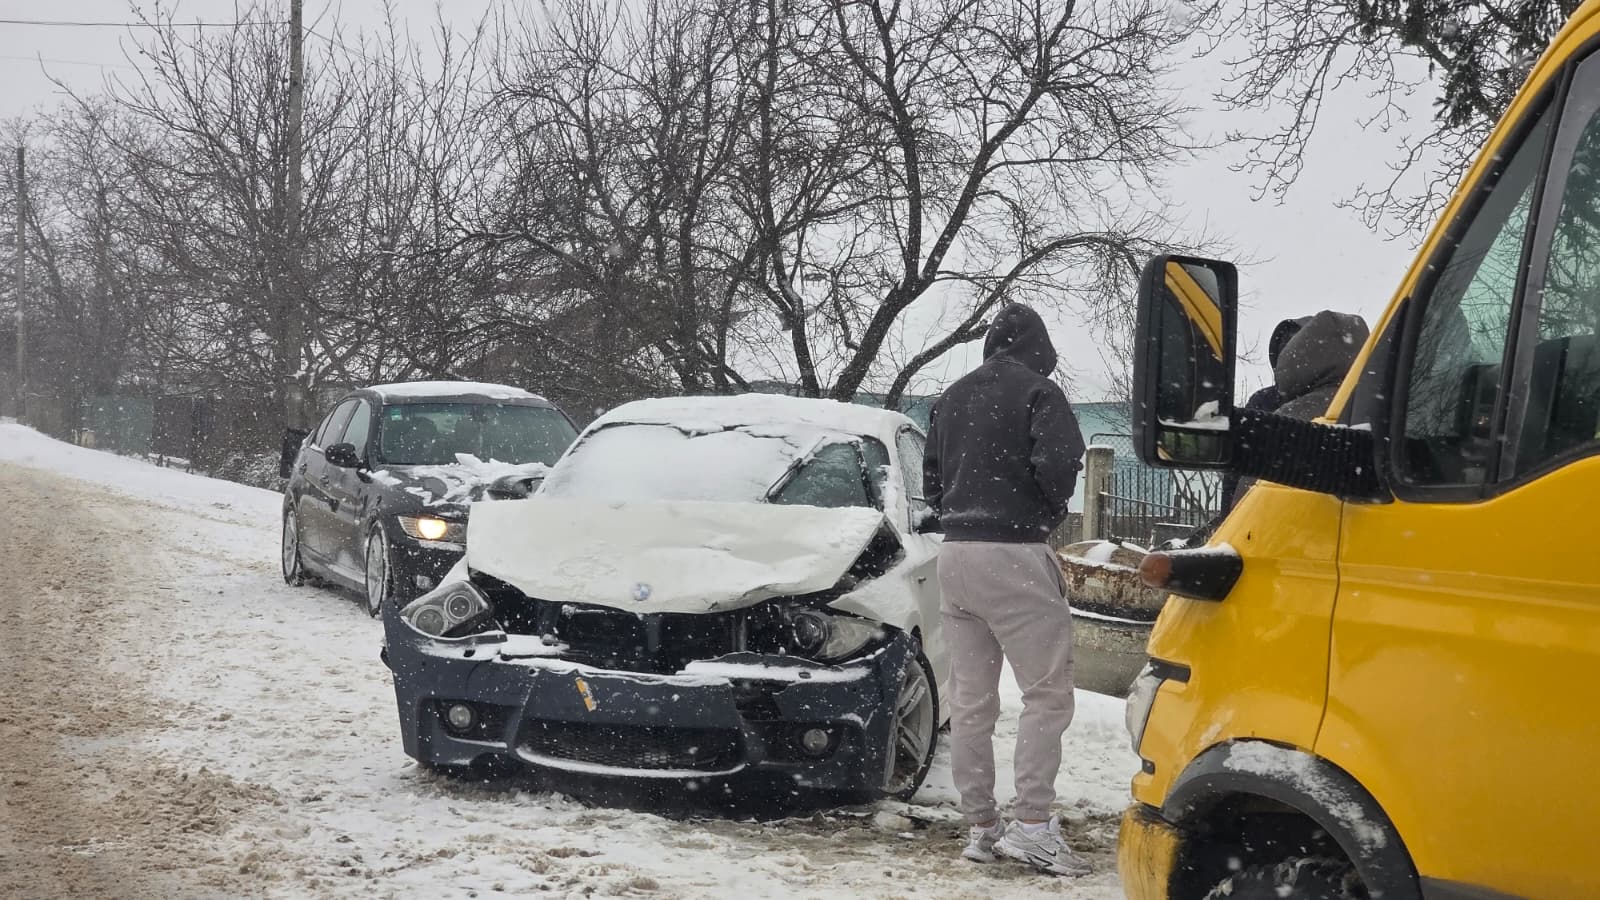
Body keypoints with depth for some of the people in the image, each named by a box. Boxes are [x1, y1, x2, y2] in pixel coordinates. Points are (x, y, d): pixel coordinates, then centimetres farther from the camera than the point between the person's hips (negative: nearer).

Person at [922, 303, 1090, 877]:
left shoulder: (953, 398, 16)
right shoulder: (1039, 392, -5)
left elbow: (931, 479, 20)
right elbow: (1057, 464, -18)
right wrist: (1052, 510, -1)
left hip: (956, 552, 7)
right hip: (1014, 554, -7)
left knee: (971, 699, 10)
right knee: (1048, 693, -5)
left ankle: (980, 827, 12)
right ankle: (1032, 824, -14)